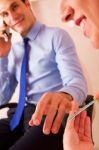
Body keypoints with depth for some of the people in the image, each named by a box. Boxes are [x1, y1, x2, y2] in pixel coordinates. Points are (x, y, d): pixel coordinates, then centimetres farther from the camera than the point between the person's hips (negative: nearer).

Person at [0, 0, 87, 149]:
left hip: (52, 116, -5)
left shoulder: (57, 36, -2)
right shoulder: (13, 49, 15)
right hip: (21, 116, 6)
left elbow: (77, 81, -15)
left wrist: (64, 96, -40)